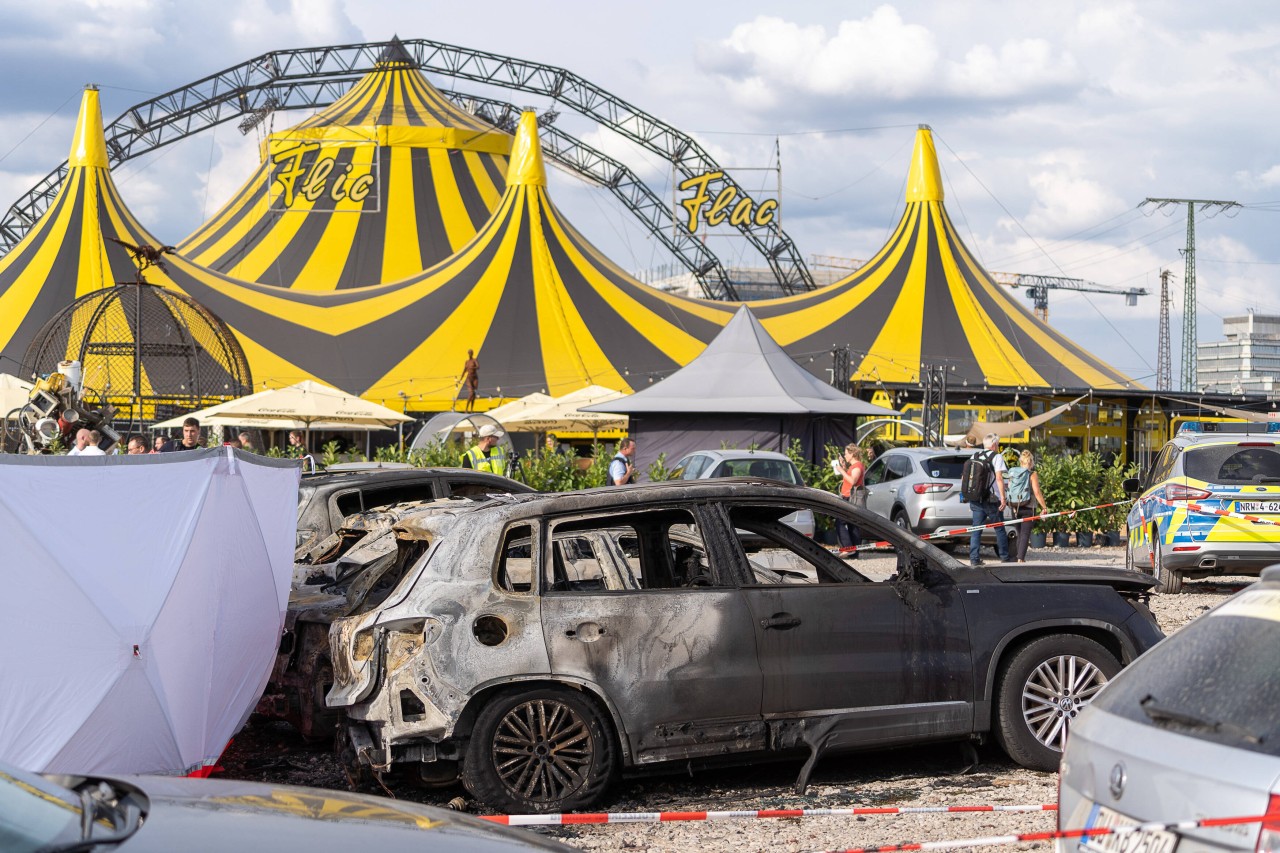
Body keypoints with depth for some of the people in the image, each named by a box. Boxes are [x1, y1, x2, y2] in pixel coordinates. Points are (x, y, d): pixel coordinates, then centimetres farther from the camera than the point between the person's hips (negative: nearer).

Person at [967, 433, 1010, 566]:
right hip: (991, 500, -4)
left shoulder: (974, 456, 12)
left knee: (976, 529, 5)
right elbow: (999, 477, -14)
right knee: (999, 529, 9)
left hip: (975, 499, 5)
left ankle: (974, 558, -1)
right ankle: (1004, 556, 15)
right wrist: (1003, 497, -14)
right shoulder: (996, 457, -5)